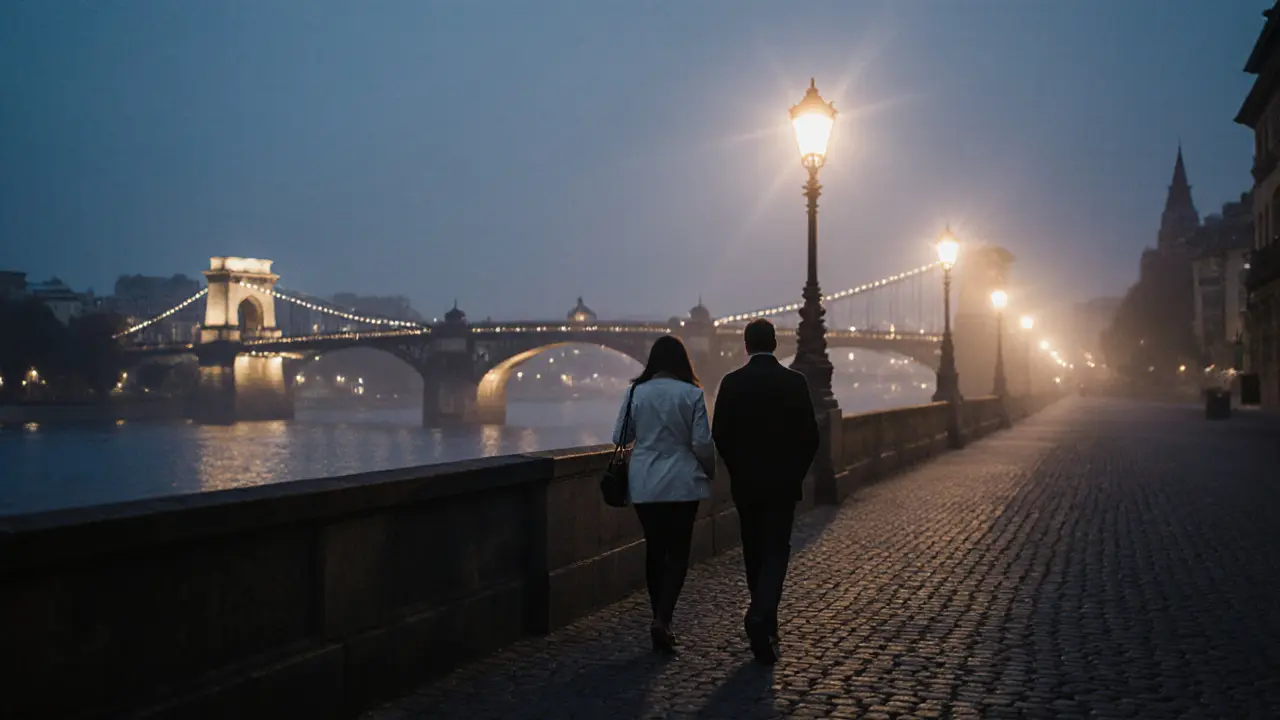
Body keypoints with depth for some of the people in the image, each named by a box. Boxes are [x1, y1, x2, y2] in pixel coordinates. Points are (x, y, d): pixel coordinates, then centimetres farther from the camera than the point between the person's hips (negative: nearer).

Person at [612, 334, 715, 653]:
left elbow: (620, 438, 4)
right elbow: (702, 443, -8)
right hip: (682, 483, -2)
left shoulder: (636, 392, -3)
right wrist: (709, 471, 11)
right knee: (678, 552, 5)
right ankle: (662, 619, -11)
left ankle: (661, 619, 19)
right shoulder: (691, 394, -8)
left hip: (644, 485, 2)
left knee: (655, 549, 13)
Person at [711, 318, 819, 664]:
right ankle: (761, 616, -21)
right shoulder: (795, 382, -5)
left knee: (754, 553, 14)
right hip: (784, 483, -1)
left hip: (745, 483, 1)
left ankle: (766, 626, 25)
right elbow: (810, 436, -4)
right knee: (776, 552, 1)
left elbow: (720, 436, -5)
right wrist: (797, 473, 10)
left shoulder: (731, 383, -5)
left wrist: (738, 470, 11)